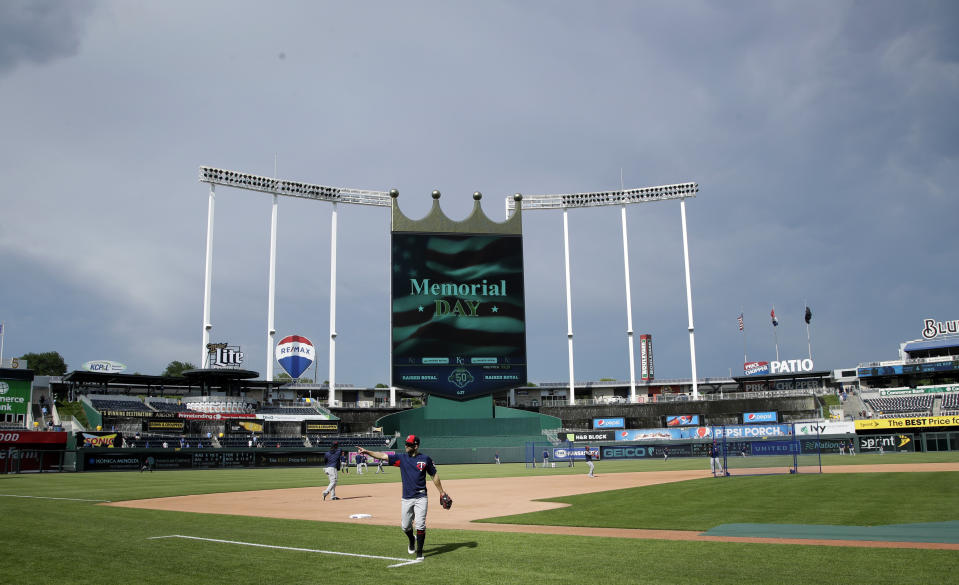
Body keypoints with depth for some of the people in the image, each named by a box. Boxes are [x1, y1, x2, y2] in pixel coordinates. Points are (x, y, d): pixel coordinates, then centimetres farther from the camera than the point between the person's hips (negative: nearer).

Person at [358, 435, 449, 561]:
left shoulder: (426, 459, 0)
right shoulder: (401, 458, 3)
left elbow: (434, 475, 9)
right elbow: (383, 456, -5)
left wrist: (441, 492, 10)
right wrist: (366, 451, -16)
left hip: (420, 497, -3)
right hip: (406, 498, 3)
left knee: (420, 525, -8)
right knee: (405, 526, 9)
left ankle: (419, 552, 5)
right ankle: (412, 540, 41)